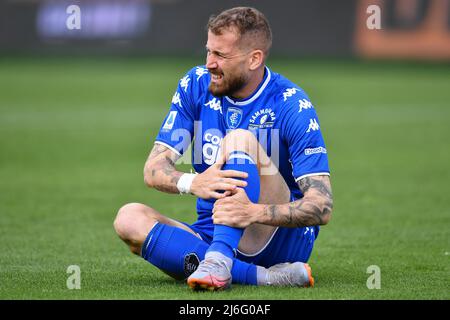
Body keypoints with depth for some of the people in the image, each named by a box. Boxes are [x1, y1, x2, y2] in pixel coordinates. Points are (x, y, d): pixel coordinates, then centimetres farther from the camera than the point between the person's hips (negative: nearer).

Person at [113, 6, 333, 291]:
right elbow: (154, 169, -5)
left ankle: (218, 261, -44)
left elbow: (322, 207, -19)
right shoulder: (196, 85, 1)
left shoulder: (292, 106, -12)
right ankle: (265, 276, -34)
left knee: (240, 139, -25)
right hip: (210, 235, 5)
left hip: (282, 240, -5)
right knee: (129, 218, -23)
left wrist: (255, 212, -39)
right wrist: (192, 183, -30)